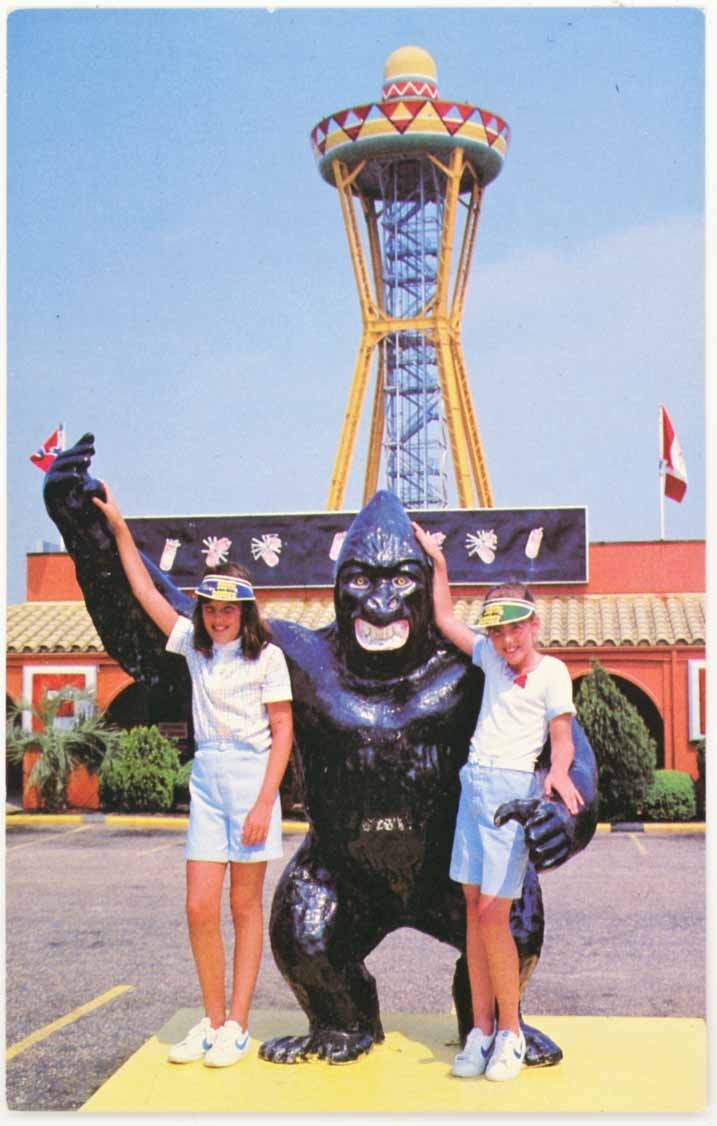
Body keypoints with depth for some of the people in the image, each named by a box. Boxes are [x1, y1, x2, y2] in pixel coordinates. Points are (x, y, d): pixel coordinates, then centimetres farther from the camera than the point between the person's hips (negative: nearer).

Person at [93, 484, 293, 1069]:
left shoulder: (266, 655, -5)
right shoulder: (194, 644, 9)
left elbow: (283, 731, -6)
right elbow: (146, 591, 14)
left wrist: (265, 800, -14)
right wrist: (119, 527, 12)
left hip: (253, 775, -4)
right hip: (207, 777, 4)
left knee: (245, 907, 2)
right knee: (200, 907, 0)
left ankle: (238, 1027, 10)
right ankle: (213, 1021, 14)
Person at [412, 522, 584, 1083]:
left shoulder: (552, 671, -4)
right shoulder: (492, 659, 11)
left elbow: (563, 737, -12)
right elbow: (445, 618, 23)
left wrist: (559, 771, -32)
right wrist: (438, 561, 22)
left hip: (514, 789, -6)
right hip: (475, 783, 6)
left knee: (493, 913, -10)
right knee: (474, 910, 5)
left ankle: (511, 1031, 4)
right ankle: (481, 1029, 11)